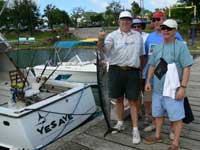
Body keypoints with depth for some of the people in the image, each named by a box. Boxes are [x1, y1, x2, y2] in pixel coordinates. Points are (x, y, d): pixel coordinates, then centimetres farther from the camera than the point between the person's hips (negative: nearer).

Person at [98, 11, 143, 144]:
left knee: (132, 101, 3)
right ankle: (120, 123, 32)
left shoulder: (138, 35, 9)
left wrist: (140, 69, 14)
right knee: (119, 99, 13)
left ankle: (135, 130, 9)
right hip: (116, 70, 0)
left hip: (132, 72, 0)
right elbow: (103, 49, -16)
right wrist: (100, 40, -36)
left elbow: (141, 54, 17)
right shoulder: (113, 35, 0)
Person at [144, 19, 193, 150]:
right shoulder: (157, 47, 10)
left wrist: (183, 87, -19)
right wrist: (148, 81, 12)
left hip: (173, 89, -6)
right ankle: (158, 136, 36)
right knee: (158, 113, 18)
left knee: (176, 116, 3)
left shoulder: (181, 46, -9)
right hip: (158, 88, 6)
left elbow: (187, 68, -14)